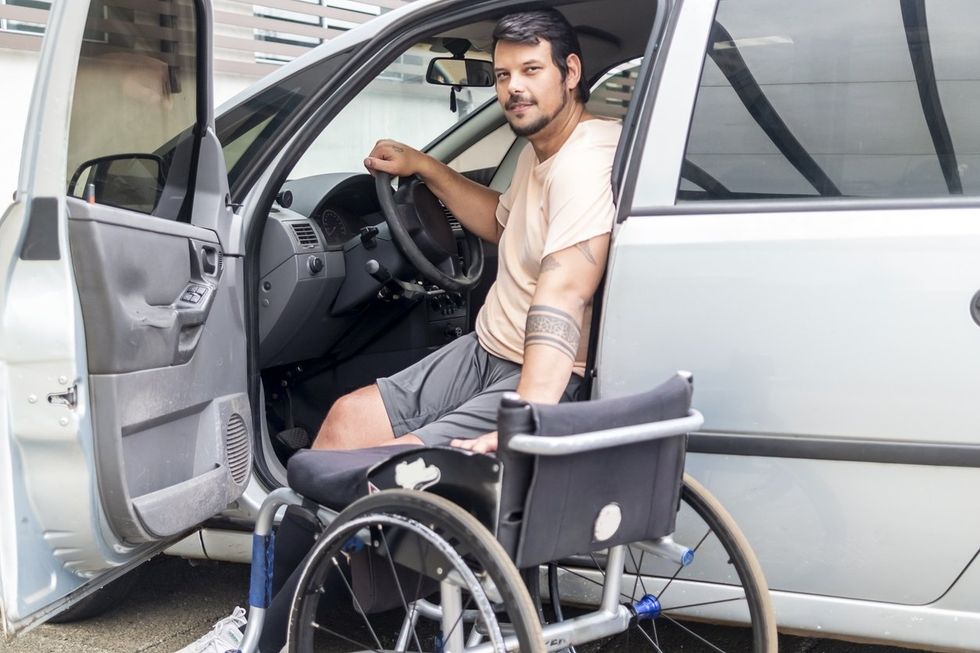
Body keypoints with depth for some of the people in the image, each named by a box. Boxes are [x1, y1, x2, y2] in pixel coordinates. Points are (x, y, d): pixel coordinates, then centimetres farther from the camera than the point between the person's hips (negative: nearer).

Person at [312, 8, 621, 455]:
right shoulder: (539, 149, 9)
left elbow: (563, 298, -36)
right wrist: (424, 167, 20)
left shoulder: (586, 164, -23)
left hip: (548, 378, -10)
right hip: (486, 350, 10)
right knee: (348, 418, 2)